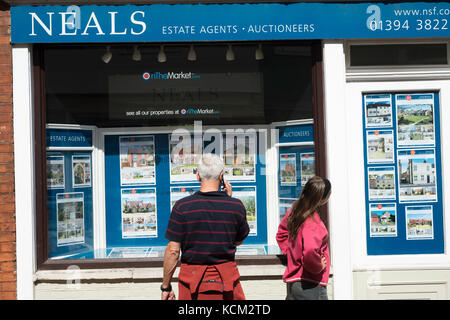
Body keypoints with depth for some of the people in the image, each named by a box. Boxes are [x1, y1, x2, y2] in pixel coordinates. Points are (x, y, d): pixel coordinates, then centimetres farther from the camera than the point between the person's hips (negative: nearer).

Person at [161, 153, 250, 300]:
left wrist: (166, 286, 2)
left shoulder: (182, 206, -9)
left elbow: (173, 250, -9)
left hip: (192, 279, -1)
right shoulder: (236, 206, -5)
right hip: (226, 279, 1)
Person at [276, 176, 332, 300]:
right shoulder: (313, 222, -22)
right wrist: (318, 267, -18)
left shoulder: (294, 211, 5)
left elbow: (281, 234, 21)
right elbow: (310, 252, -37)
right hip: (310, 286, -9)